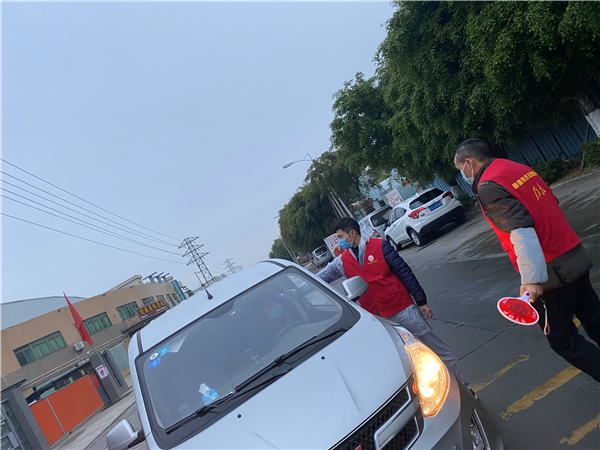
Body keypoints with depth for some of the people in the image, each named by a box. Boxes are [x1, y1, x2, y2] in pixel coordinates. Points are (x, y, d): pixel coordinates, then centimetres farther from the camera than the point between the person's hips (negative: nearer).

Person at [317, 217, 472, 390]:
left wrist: (421, 301, -6)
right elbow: (318, 279, 9)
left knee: (438, 349, 5)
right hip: (377, 317, 4)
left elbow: (405, 273, -7)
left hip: (402, 308, -4)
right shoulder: (342, 261, 3)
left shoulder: (379, 246, -9)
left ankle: (463, 387, 20)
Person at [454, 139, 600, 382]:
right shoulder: (520, 168, 10)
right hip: (576, 258, 8)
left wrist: (532, 279, -27)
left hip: (551, 273, -8)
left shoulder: (488, 188, -16)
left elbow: (521, 231, -26)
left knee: (563, 340, 9)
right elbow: (553, 205, 17)